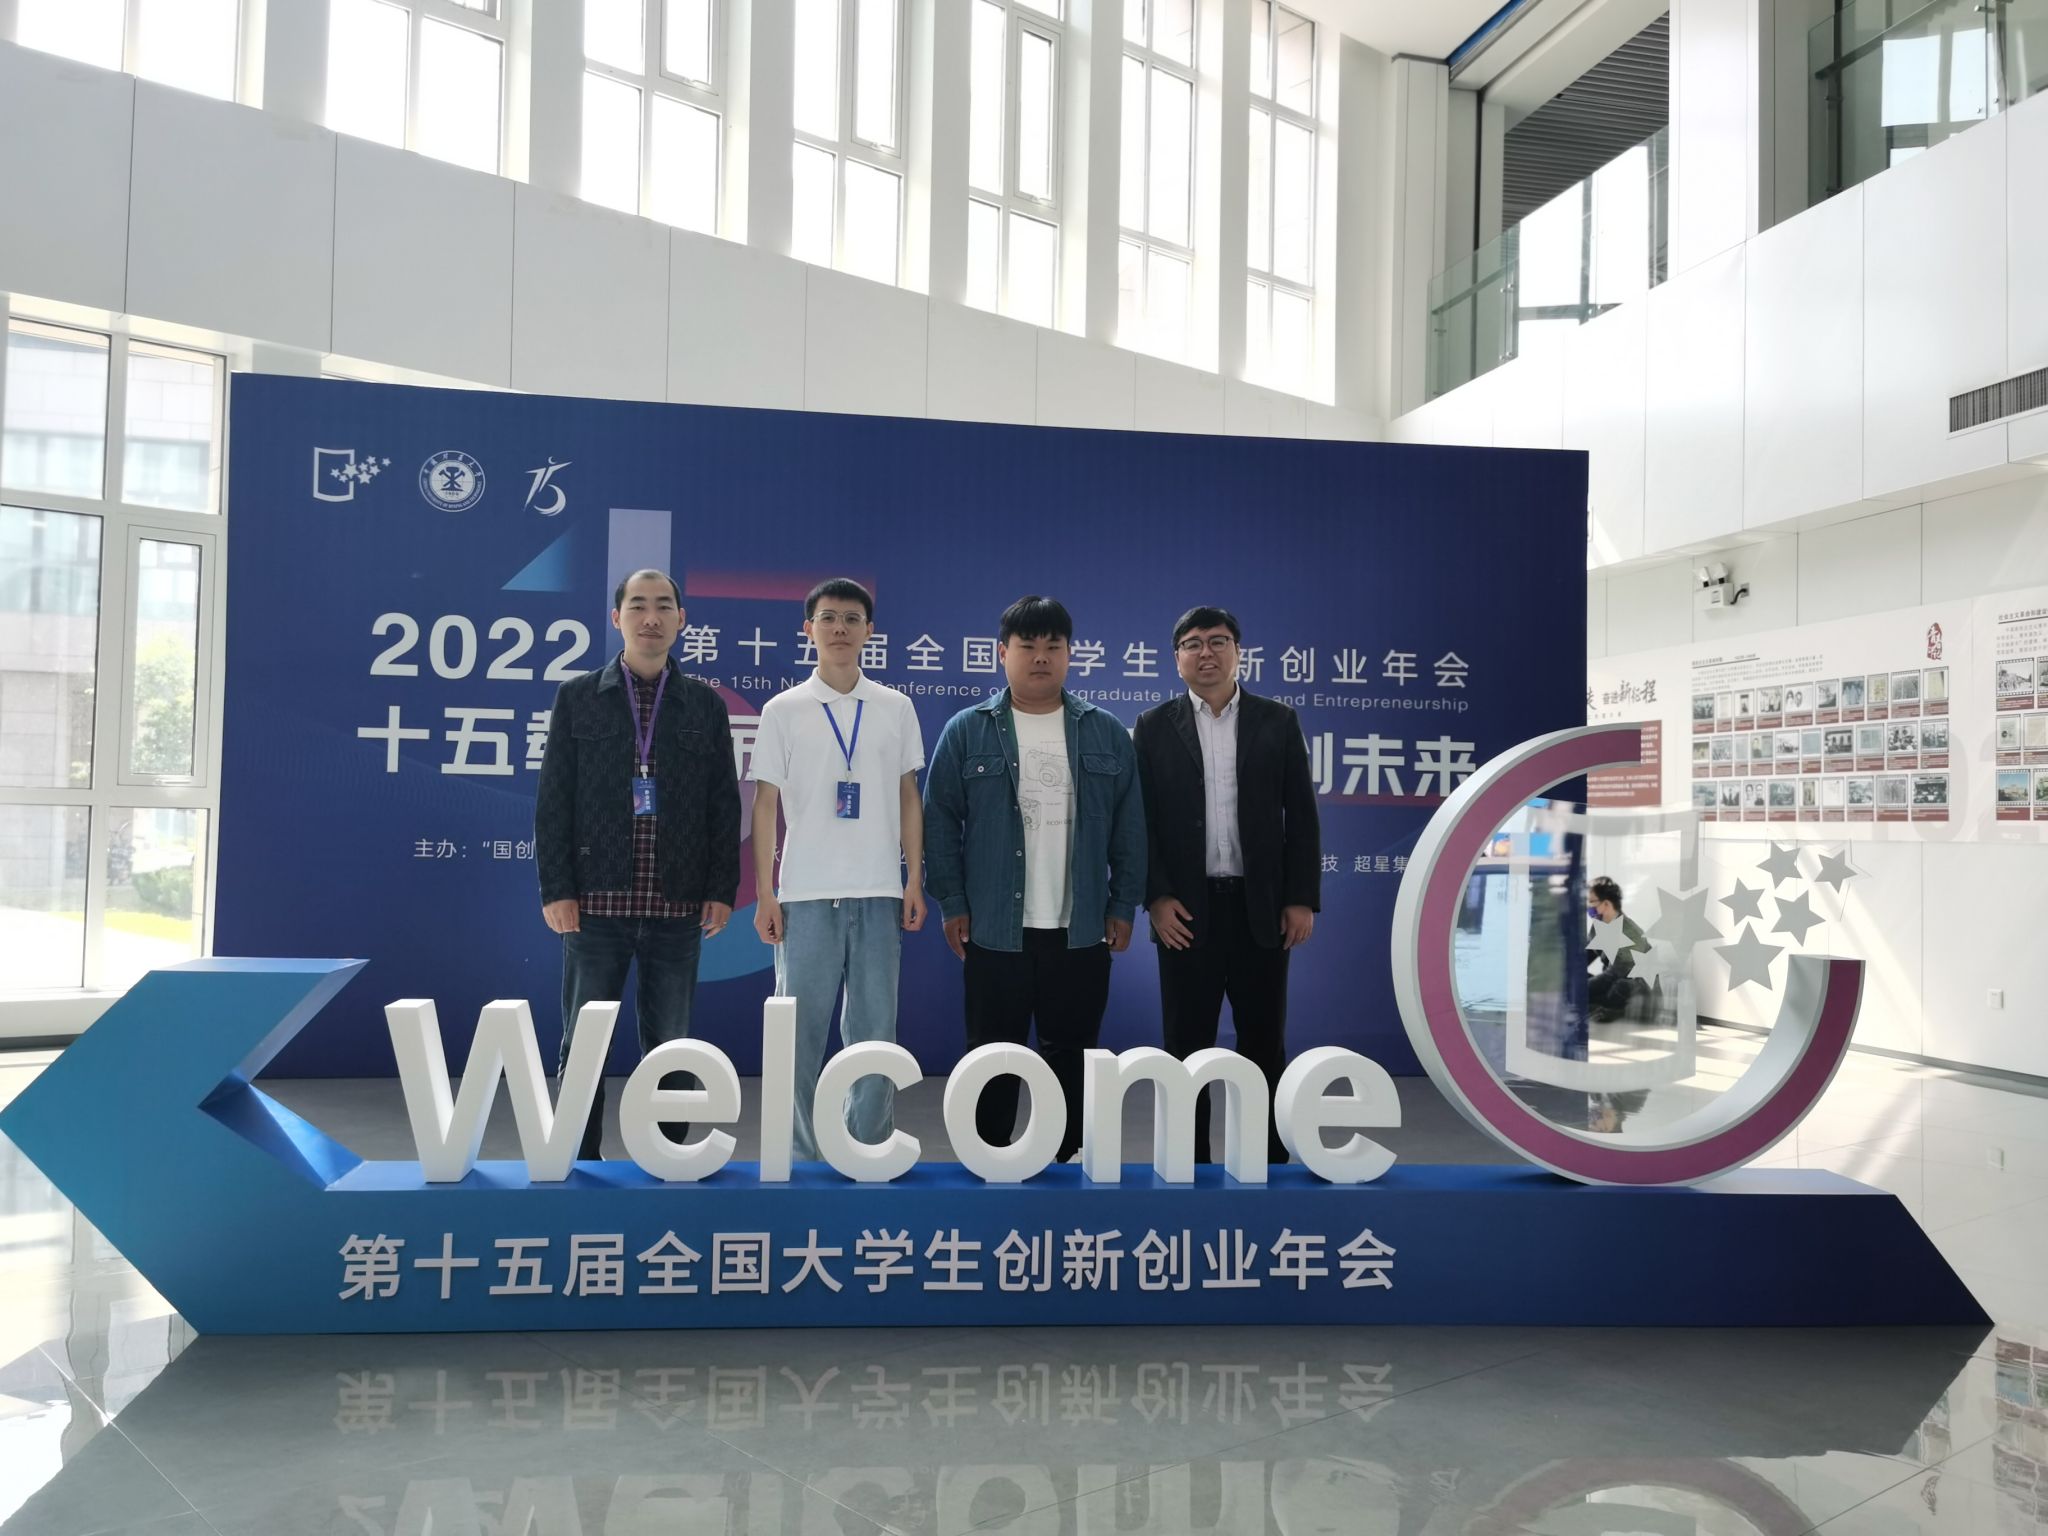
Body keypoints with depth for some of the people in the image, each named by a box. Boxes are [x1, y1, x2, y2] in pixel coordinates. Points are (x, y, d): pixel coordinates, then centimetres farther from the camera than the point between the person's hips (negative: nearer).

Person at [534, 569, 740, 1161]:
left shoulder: (706, 705, 8)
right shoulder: (576, 697, 6)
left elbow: (724, 805, 7)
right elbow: (553, 801, 3)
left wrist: (722, 889, -1)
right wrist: (555, 889, -5)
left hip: (678, 908, 1)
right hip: (596, 904, -1)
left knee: (671, 1048, 7)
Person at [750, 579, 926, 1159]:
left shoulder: (896, 708, 7)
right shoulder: (783, 710, 3)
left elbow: (908, 798, 10)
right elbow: (765, 804, 3)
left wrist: (915, 881, 3)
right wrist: (764, 895, -2)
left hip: (878, 893, 1)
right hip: (806, 894, -1)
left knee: (875, 1032, 6)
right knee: (800, 1032, 4)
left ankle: (870, 1150, 17)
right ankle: (802, 1154, 15)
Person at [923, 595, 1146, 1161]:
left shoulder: (1107, 734, 6)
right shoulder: (967, 732, 0)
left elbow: (1129, 825, 7)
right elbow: (941, 821, 0)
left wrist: (1124, 905, 3)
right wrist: (951, 903, -5)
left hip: (1082, 931, 2)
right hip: (995, 930, -1)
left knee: (1072, 1052, 10)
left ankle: (1069, 1161, 24)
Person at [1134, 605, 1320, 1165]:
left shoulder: (1278, 721, 5)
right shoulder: (1155, 726, 3)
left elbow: (1301, 817, 3)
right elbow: (1141, 819, 0)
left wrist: (1302, 899, -3)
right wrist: (1156, 898, -10)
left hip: (1261, 907, 1)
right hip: (1186, 909, 0)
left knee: (1264, 1042, 8)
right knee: (1186, 1044, 5)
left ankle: (1268, 1156, 20)